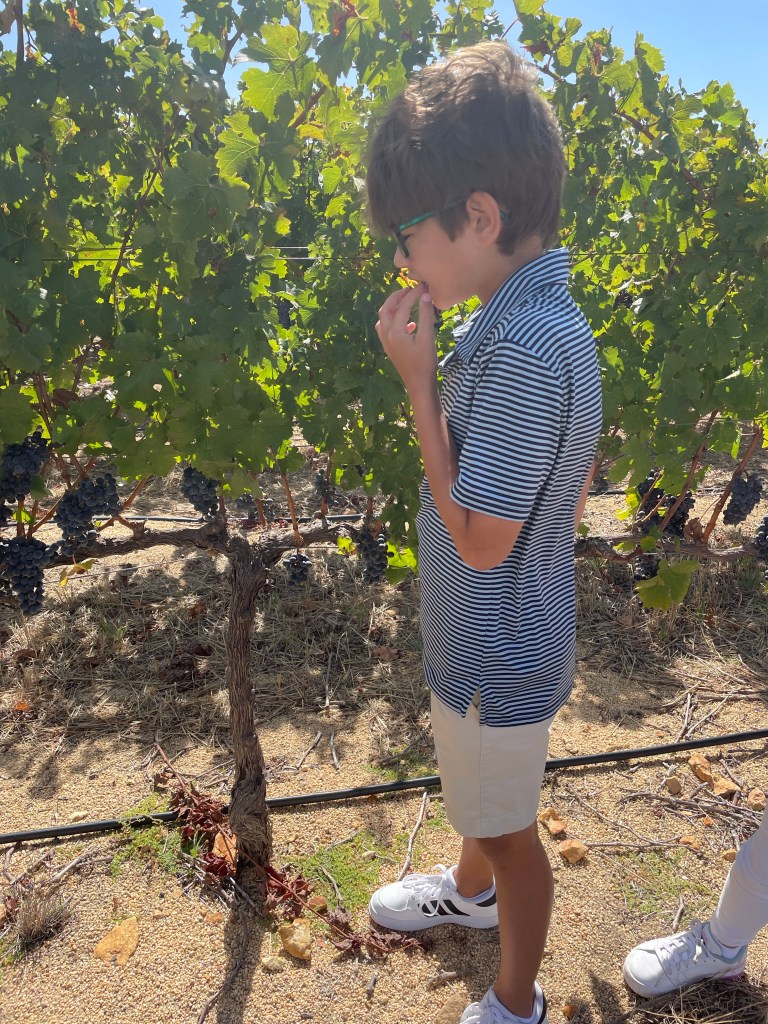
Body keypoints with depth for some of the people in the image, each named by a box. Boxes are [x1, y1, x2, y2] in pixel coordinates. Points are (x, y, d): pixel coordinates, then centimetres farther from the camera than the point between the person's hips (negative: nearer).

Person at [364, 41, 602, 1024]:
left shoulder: (527, 345, -32)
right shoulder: (532, 315, -1)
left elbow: (479, 537, -27)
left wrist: (418, 380, -25)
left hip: (500, 651, -9)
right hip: (486, 637, 9)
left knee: (507, 824, 15)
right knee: (478, 792, 32)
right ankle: (471, 890, 62)